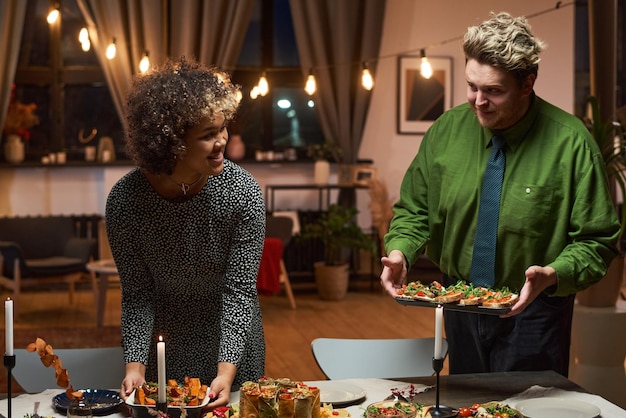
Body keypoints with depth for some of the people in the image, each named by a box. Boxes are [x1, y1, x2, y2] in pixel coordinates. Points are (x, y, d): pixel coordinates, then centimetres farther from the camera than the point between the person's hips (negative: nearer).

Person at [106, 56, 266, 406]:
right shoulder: (125, 200, -22)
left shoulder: (243, 193, -24)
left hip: (233, 341, 0)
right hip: (165, 346, 0)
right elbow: (138, 293, -14)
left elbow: (240, 291, -22)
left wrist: (226, 371, -31)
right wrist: (135, 364, -25)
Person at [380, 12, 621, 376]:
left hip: (533, 312, -3)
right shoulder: (446, 131, -5)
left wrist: (552, 275, -30)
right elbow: (414, 209, 4)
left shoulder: (570, 142, -16)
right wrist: (400, 251, -16)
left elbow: (597, 240, -12)